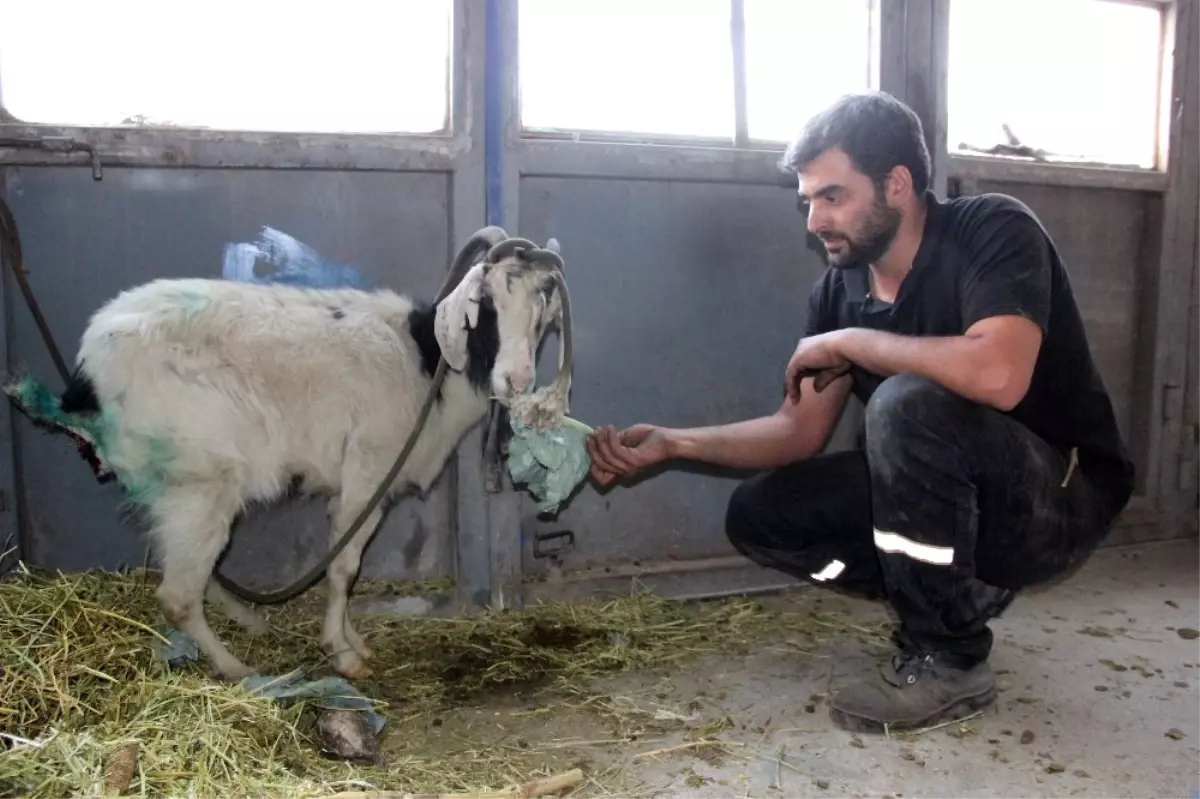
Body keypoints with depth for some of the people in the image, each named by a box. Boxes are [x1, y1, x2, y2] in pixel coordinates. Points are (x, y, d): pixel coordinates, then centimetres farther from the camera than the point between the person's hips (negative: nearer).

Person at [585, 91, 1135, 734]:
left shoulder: (994, 231, -19)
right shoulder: (839, 289, -2)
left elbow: (998, 374, -39)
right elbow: (801, 431, 1)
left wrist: (848, 342, -25)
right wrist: (672, 443, -11)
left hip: (1065, 497, -6)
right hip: (955, 501, 7)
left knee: (907, 404, -33)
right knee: (759, 517, -5)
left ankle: (946, 661, -16)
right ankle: (963, 593, 7)